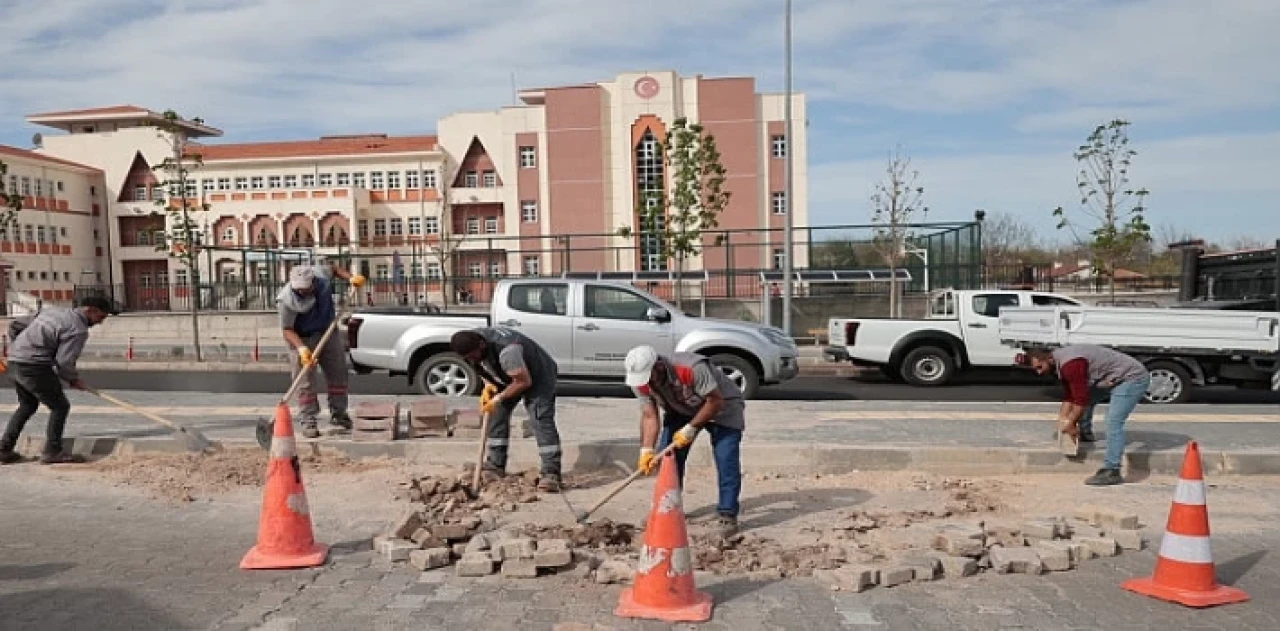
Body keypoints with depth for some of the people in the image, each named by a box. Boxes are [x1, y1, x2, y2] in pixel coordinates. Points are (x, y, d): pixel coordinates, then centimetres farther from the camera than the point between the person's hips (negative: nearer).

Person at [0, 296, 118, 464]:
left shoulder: (51, 311, 16)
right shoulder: (79, 330, -12)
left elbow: (15, 326, 20)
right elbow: (64, 363, -17)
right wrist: (74, 380, 0)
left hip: (14, 363, 9)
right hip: (35, 367, -9)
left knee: (27, 406, 25)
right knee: (60, 406, 3)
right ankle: (52, 452, 4)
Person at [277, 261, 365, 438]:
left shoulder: (320, 273, -17)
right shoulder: (286, 300, -29)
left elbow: (333, 268, 9)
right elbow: (287, 329, -23)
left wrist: (351, 278, -4)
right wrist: (301, 348, -36)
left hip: (327, 332, 5)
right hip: (303, 338, -5)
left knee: (338, 372, 10)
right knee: (306, 379, -7)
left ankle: (338, 414, 24)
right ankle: (309, 421, 1)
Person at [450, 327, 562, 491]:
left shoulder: (506, 350, -40)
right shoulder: (470, 345, -15)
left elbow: (524, 381, -32)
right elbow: (483, 369, 5)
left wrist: (498, 399, -26)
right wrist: (488, 385, -13)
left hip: (538, 375, -8)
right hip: (508, 377, 8)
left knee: (541, 418, -20)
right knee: (496, 413, 2)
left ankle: (551, 473, -22)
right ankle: (495, 466, 11)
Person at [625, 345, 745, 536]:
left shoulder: (693, 368, -39)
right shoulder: (640, 382, -21)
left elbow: (716, 401, -29)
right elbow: (649, 416, -16)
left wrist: (690, 428, -28)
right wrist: (646, 450, -27)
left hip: (721, 407, -5)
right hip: (680, 411, 5)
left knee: (726, 459, -17)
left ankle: (728, 515, -8)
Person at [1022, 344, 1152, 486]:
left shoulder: (1070, 364, -26)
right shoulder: (1061, 361, 6)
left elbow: (1081, 399, -22)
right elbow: (1069, 395, 15)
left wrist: (1070, 423, -9)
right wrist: (1062, 419, 13)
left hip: (1133, 378, -11)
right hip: (1118, 379, 11)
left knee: (1113, 422, -18)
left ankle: (1112, 472, -17)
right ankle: (1085, 436, 31)